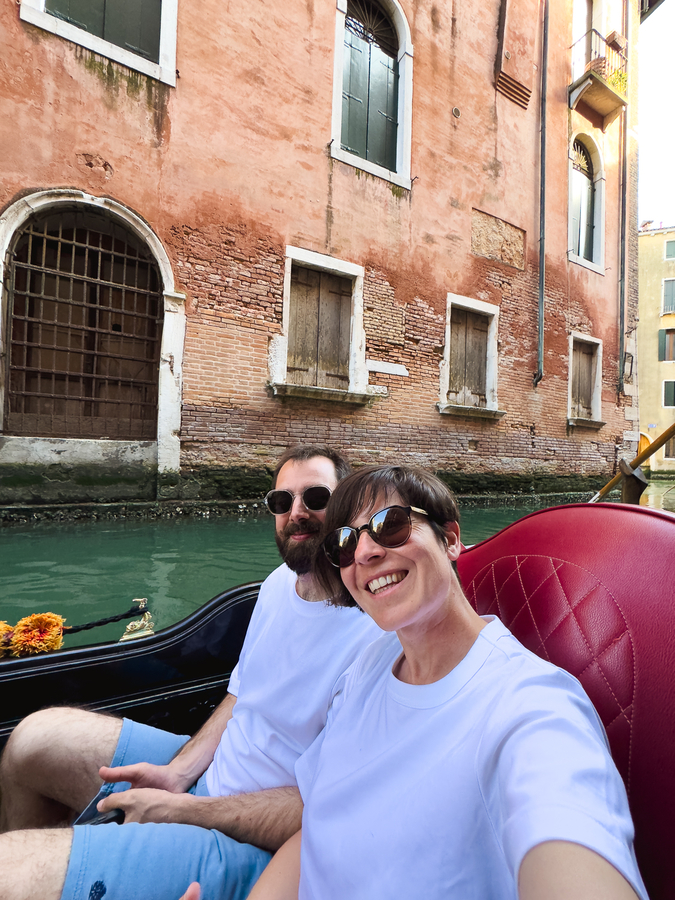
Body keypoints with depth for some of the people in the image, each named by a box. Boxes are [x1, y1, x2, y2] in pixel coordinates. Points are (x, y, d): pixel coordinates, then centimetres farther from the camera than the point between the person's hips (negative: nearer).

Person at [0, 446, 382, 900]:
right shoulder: (282, 581, 3)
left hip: (256, 847, -8)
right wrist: (178, 772, -5)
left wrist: (183, 809, -19)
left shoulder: (374, 630, -25)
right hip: (209, 773, 8)